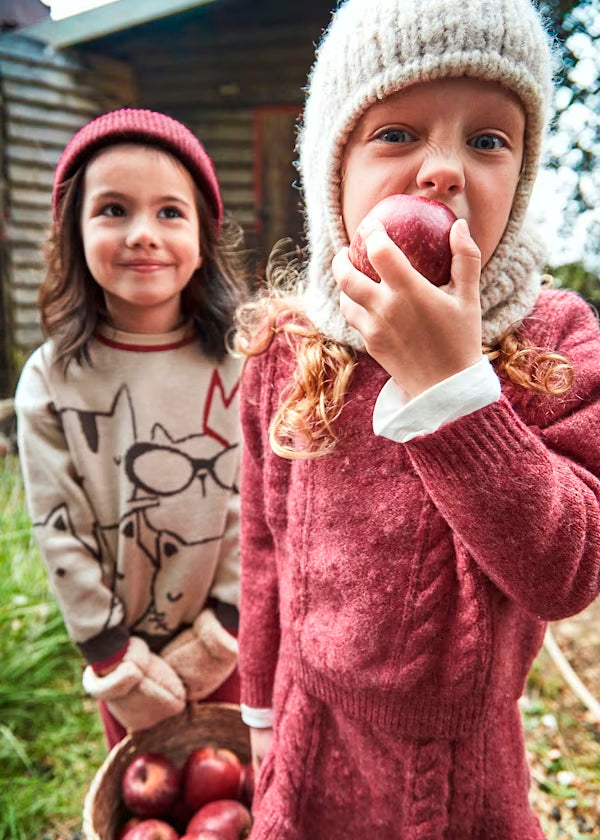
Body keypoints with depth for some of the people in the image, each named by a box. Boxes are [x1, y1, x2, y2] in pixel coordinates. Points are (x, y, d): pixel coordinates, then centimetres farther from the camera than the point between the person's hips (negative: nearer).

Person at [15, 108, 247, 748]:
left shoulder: (239, 363, -13)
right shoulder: (52, 379, -14)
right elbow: (60, 532, -11)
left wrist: (219, 632, -10)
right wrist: (115, 661, -9)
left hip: (229, 634, 1)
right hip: (123, 644, 0)